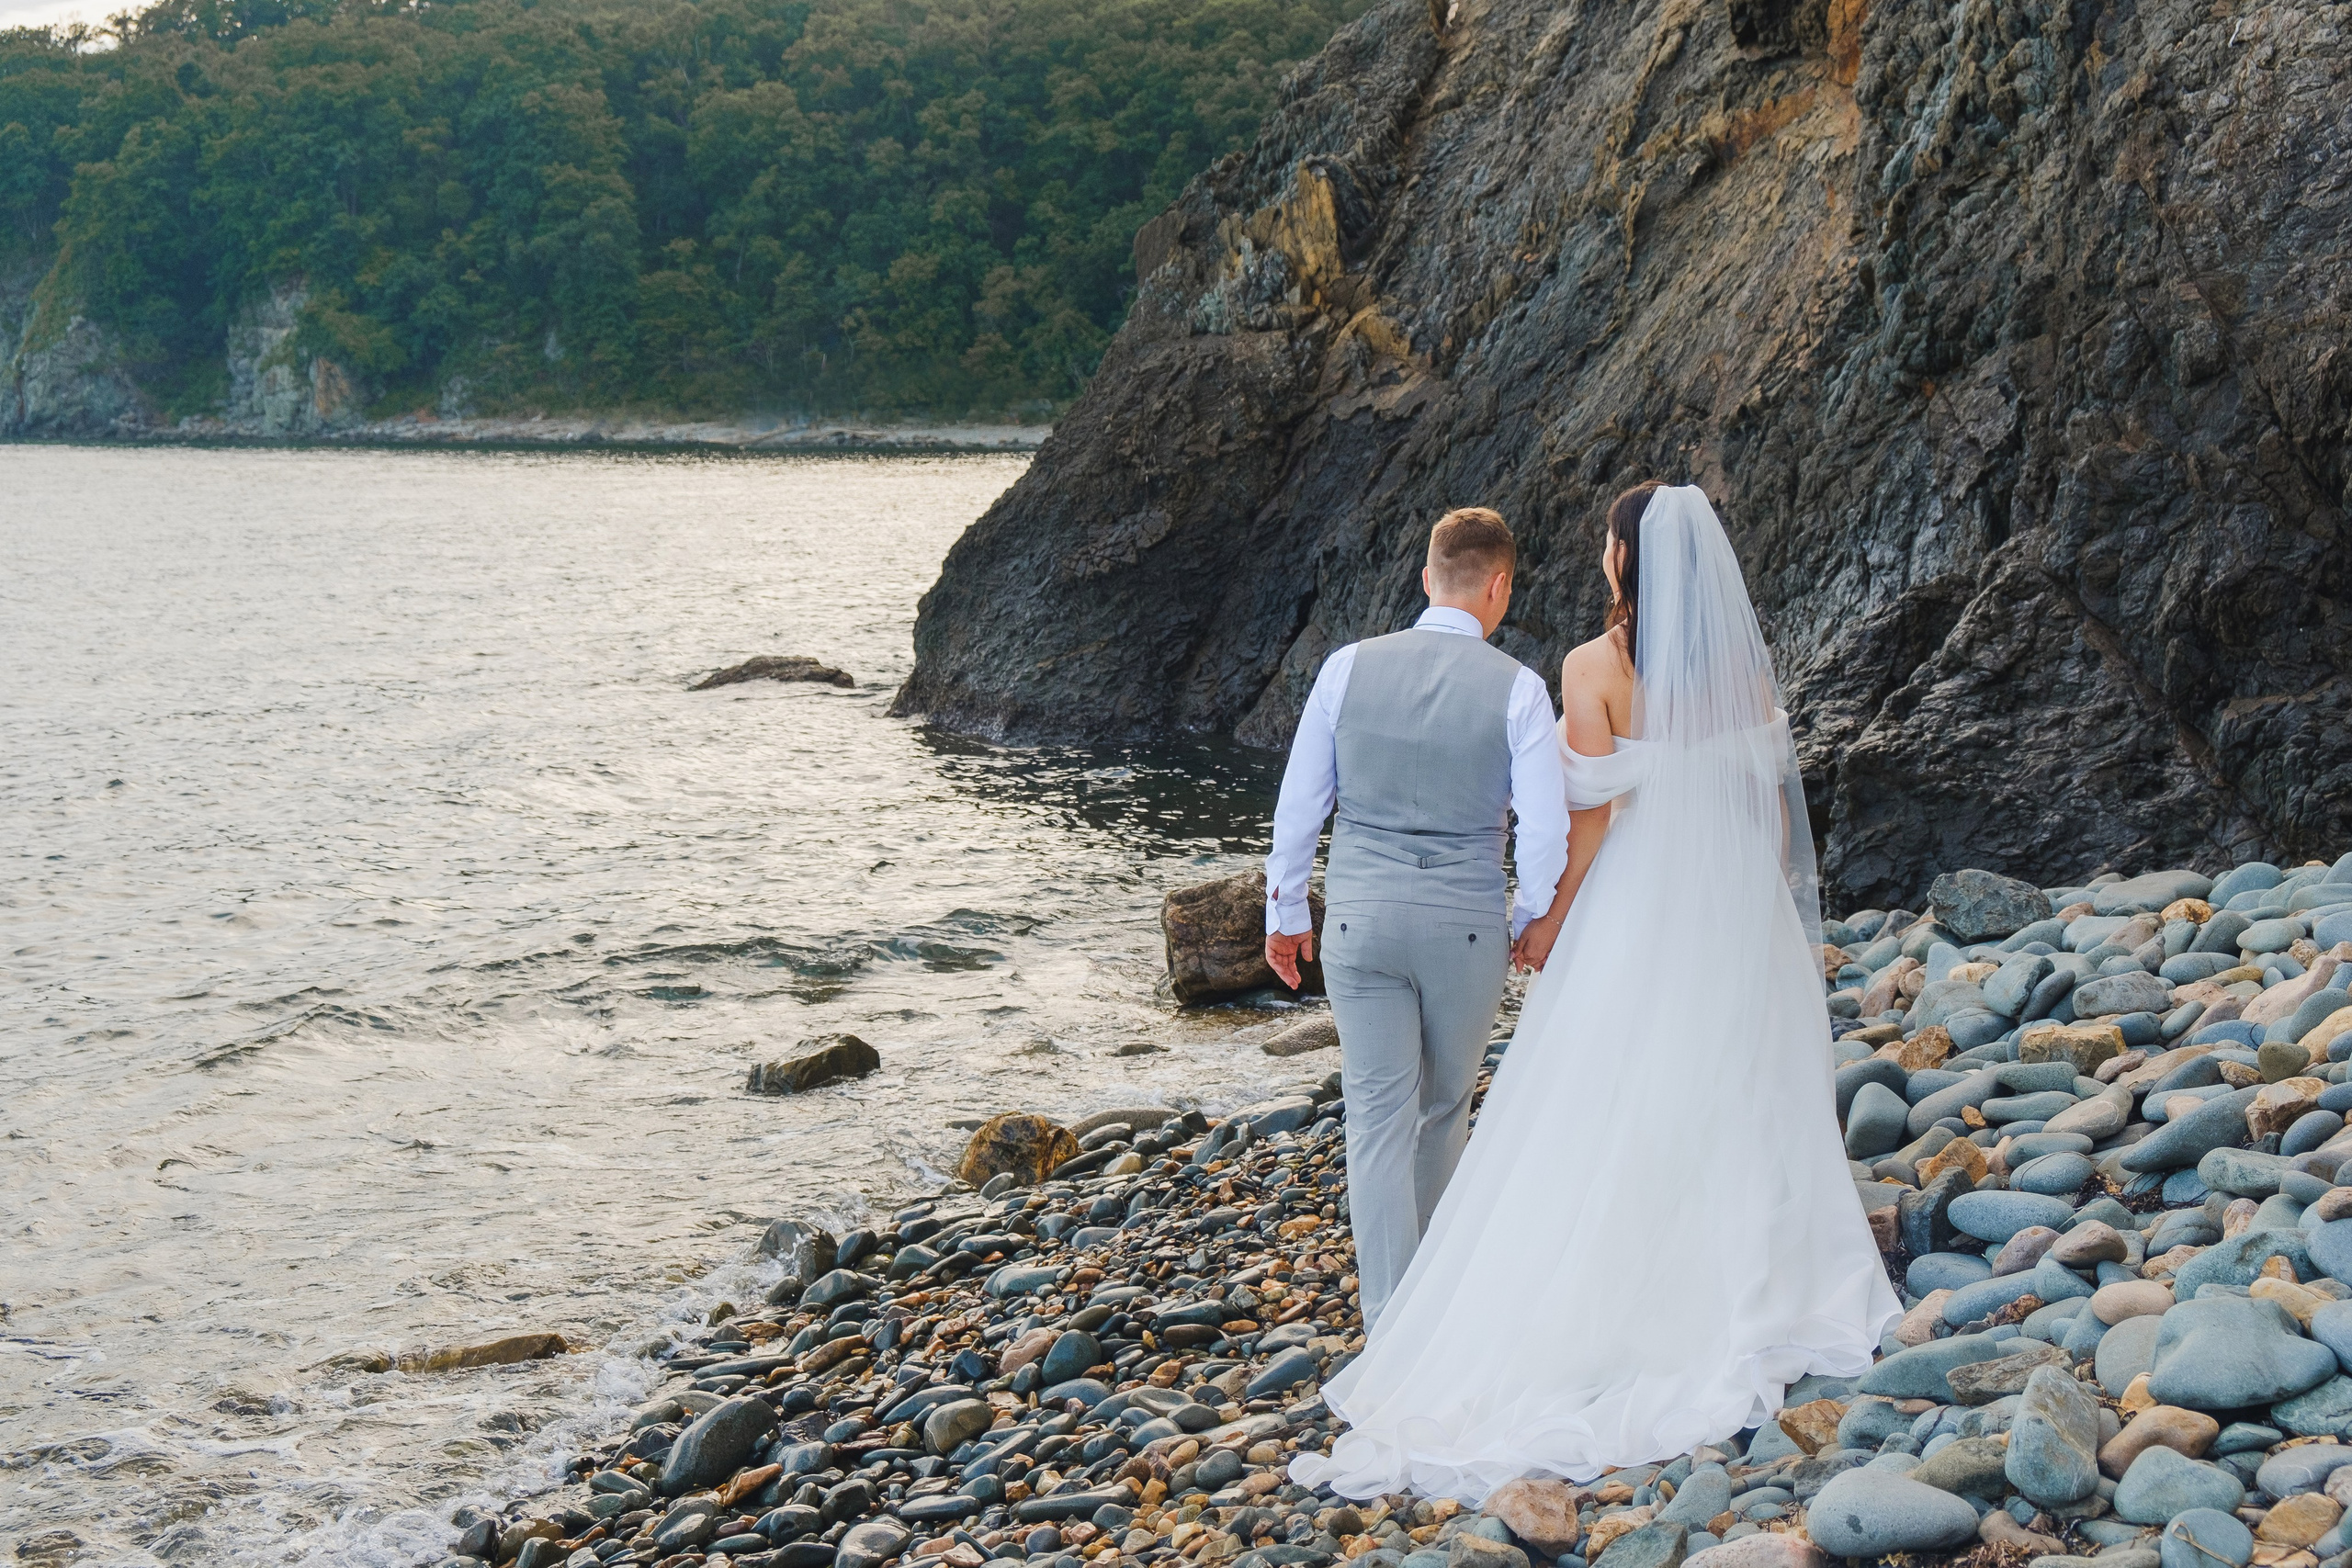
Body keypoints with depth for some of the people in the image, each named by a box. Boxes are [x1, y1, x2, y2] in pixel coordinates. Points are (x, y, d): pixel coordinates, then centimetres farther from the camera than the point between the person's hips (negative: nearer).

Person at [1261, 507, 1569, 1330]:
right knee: (1444, 1107, 21)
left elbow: (1299, 803, 2)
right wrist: (1533, 922, 6)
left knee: (1379, 1117, 4)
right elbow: (1546, 826, -11)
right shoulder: (1518, 688, -8)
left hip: (1360, 916, 1)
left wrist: (1285, 910, 14)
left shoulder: (1348, 667, -2)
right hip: (1466, 923, -1)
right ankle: (1416, 1260, 38)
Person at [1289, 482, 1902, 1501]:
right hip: (1738, 913, 5)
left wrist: (1551, 923, -3)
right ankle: (1755, 1296, 25)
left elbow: (1593, 816, -14)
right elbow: (1774, 797, 5)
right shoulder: (1746, 664, 1)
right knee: (1738, 1103, 15)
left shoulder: (1596, 669, -14)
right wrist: (1770, 911, 17)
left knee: (1617, 1119, 3)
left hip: (1636, 912, -5)